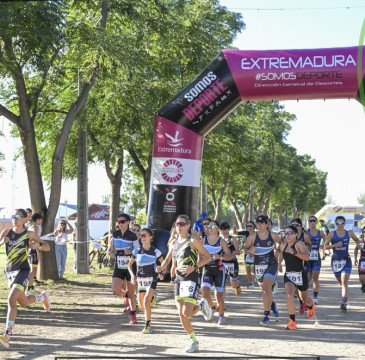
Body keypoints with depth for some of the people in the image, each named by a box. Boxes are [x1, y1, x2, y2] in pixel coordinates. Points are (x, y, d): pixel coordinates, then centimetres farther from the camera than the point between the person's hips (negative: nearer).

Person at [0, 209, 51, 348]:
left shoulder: (29, 234, -4)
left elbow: (47, 248, 2)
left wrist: (38, 244, -18)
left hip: (22, 270, -5)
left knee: (11, 299, -22)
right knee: (23, 302, 19)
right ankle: (42, 297, 51)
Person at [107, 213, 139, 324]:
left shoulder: (132, 236, -9)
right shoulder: (115, 234, 3)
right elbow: (110, 249, 15)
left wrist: (130, 252, -25)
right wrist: (111, 253, -7)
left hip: (130, 266, -3)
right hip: (119, 267, 3)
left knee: (131, 293, 4)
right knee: (115, 290, -12)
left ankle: (133, 314, 22)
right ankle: (126, 295, 23)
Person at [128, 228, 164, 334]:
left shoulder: (155, 251, -5)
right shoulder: (137, 251, 0)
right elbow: (130, 264, 11)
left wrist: (162, 273, -10)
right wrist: (132, 275, -4)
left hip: (152, 279, -3)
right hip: (141, 280, 4)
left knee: (146, 301, -24)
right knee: (141, 306, 7)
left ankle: (148, 325, -12)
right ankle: (152, 295, 43)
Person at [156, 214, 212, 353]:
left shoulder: (193, 240, -7)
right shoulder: (174, 242, 12)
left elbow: (207, 257, -8)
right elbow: (168, 259, 22)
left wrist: (194, 267, -21)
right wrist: (162, 267, 0)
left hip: (191, 278, -6)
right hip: (179, 279, 7)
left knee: (187, 313, -16)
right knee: (181, 315, 4)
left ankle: (202, 306, 16)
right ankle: (194, 342, 20)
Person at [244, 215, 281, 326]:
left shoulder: (273, 236, -5)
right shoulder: (253, 237, -5)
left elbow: (281, 243, 14)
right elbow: (246, 248, 6)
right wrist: (250, 251, -15)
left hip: (271, 264, -3)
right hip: (258, 266, 3)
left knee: (266, 289, -19)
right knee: (264, 289, 17)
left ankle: (266, 315, -15)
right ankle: (272, 304, 50)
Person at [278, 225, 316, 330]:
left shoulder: (299, 244, -15)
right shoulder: (283, 245, 5)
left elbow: (306, 257, -30)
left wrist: (294, 252, -39)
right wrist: (279, 263, 19)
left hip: (300, 275, -3)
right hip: (288, 275, 3)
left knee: (304, 298, 18)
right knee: (289, 296, -23)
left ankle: (311, 306, 57)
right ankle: (292, 322, -21)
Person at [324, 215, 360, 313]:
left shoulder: (349, 233, 2)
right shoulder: (332, 234, -2)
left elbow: (357, 240, 21)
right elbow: (325, 246, -2)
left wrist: (358, 244, -2)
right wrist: (335, 245, -17)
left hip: (346, 260, -1)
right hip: (335, 260, 2)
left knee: (344, 282, -17)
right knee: (341, 282, 16)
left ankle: (344, 303, -26)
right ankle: (345, 298, 42)